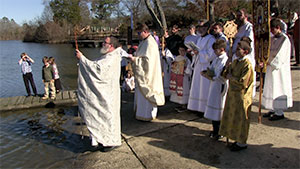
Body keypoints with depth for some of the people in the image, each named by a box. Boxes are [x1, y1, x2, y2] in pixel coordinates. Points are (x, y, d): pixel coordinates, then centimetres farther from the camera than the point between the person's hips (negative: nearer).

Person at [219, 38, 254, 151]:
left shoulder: (247, 65, -17)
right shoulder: (235, 62, 8)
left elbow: (242, 82, -22)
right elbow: (225, 73, 13)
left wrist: (231, 77, -11)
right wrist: (228, 75, -8)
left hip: (241, 96, -8)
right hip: (232, 93, 8)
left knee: (240, 119, 2)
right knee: (233, 117, 15)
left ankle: (242, 143, 16)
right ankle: (238, 139, 29)